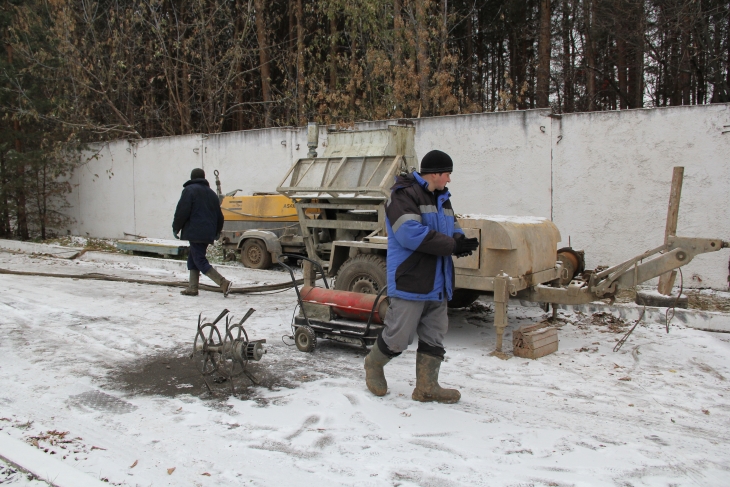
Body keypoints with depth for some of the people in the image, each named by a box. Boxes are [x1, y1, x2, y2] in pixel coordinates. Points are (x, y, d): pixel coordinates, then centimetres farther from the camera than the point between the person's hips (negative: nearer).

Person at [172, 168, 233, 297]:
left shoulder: (189, 190, -3)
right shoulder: (211, 193, 19)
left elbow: (182, 211, -11)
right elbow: (219, 216, 22)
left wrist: (176, 228, 0)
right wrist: (216, 232, 34)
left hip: (195, 233, -8)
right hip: (208, 234, 8)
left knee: (199, 260, -9)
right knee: (192, 258, 16)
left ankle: (223, 282, -20)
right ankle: (192, 288, 13)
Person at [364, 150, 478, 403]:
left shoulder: (441, 198, 18)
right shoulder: (404, 194, -11)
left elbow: (452, 228, 21)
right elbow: (411, 233, -23)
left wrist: (461, 241, -5)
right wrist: (452, 244, -18)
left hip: (437, 284, 9)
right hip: (410, 281, -9)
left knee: (434, 337, 12)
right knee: (399, 335, -1)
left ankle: (427, 387, 22)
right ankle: (373, 364, 26)